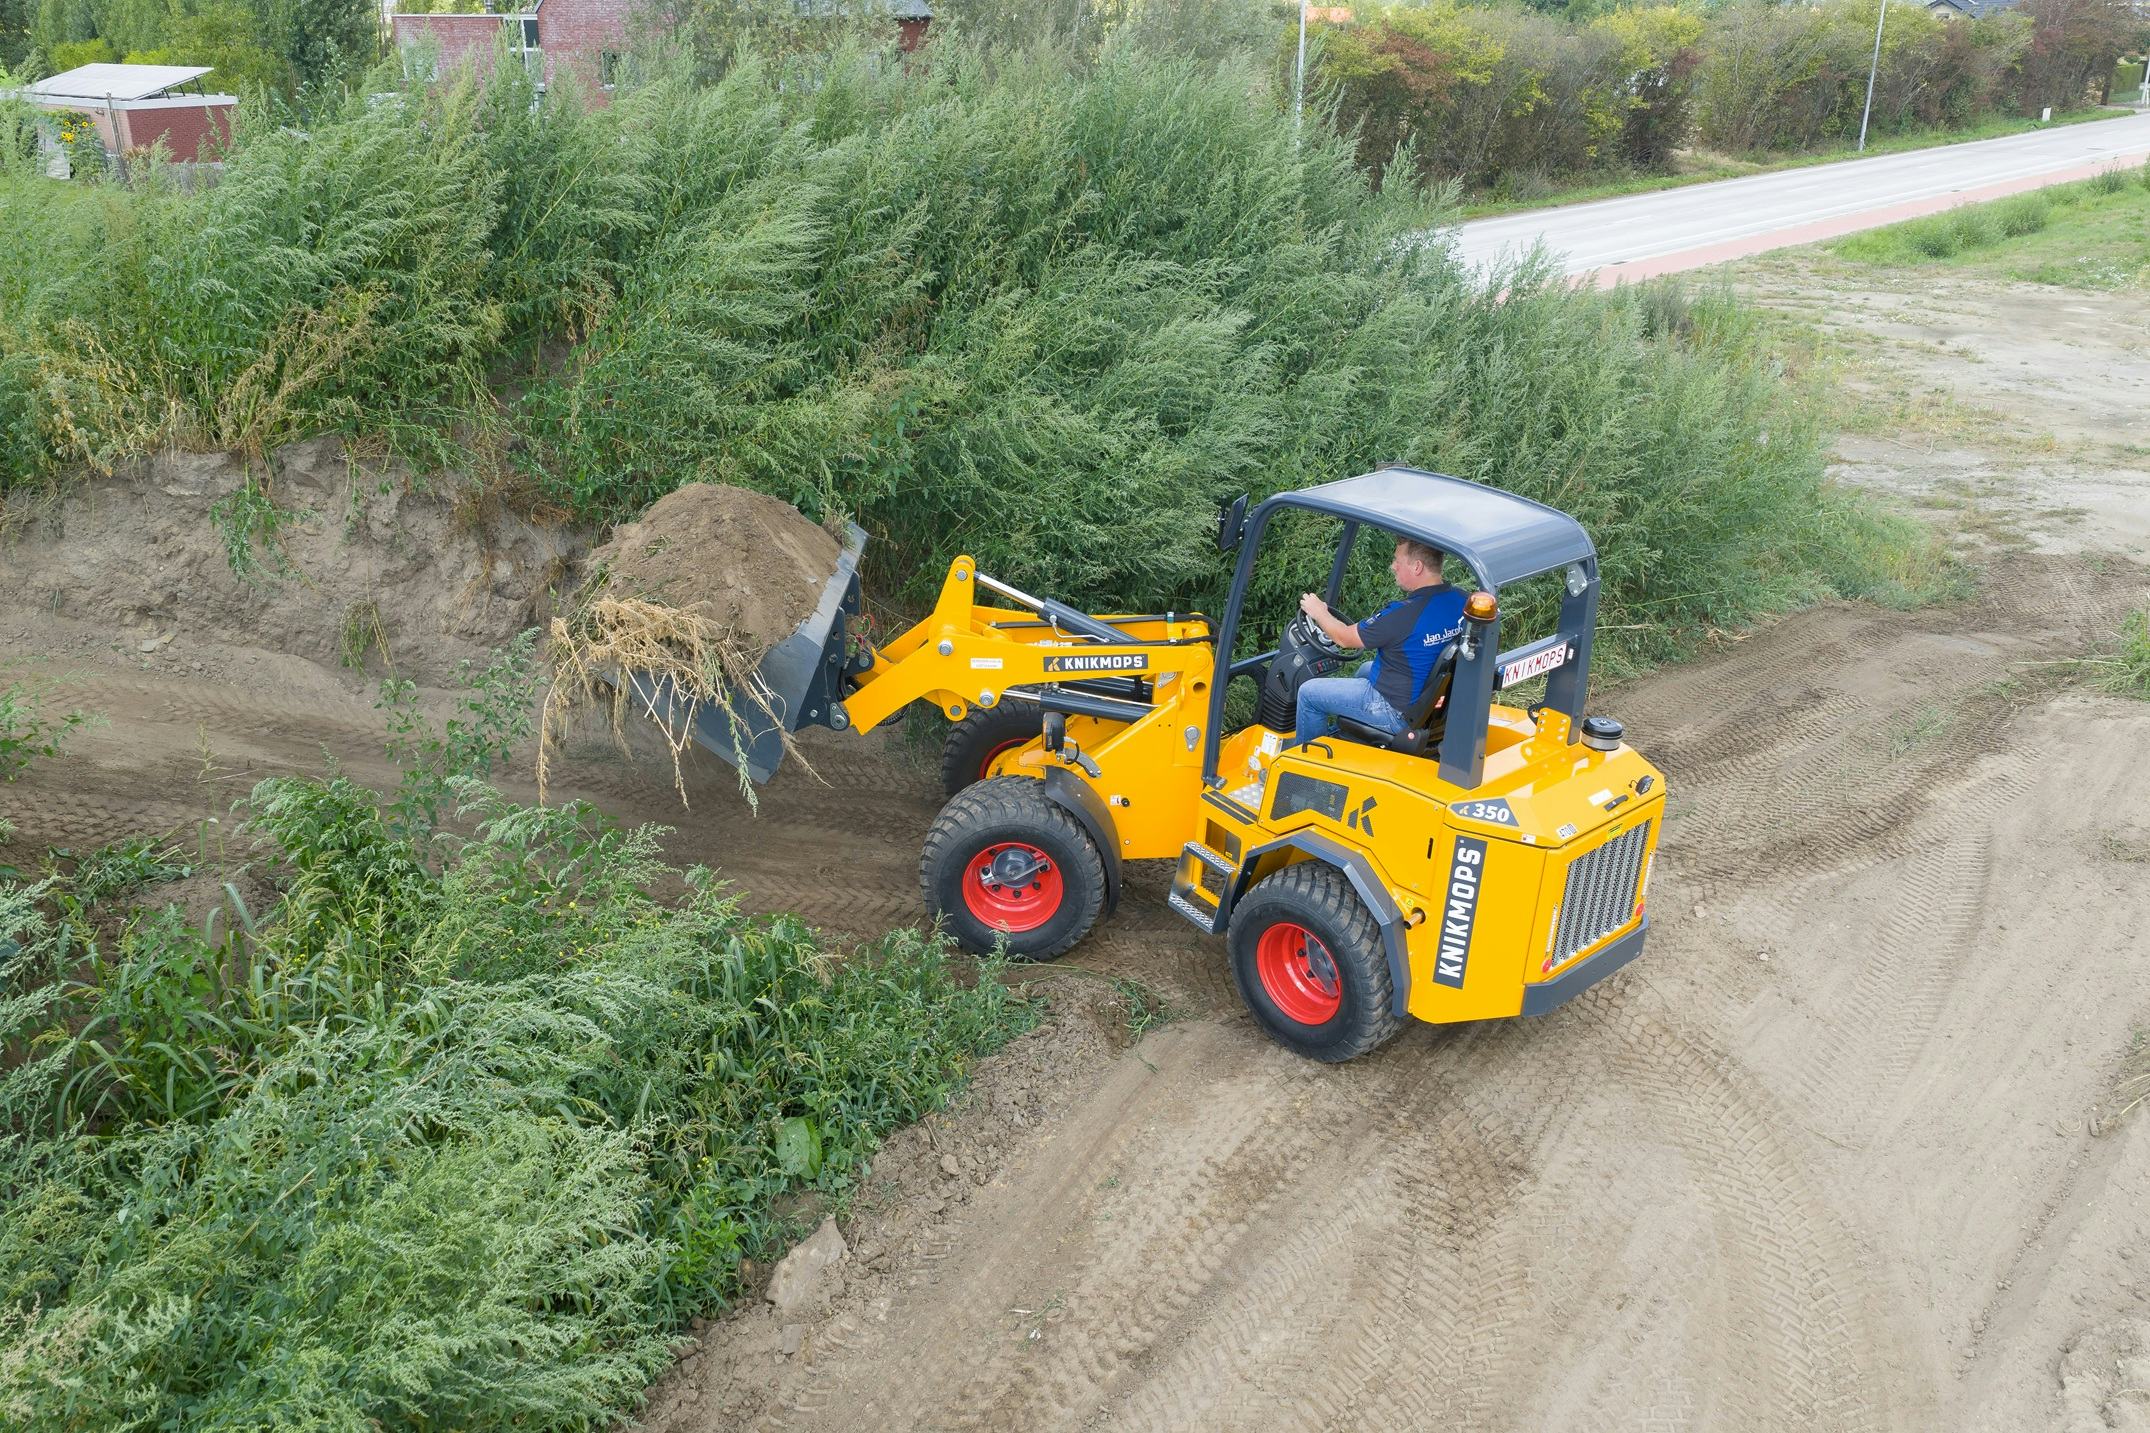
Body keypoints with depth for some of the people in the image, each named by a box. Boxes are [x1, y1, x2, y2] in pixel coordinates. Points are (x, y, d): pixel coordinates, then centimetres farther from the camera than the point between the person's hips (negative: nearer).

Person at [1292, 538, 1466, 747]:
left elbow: (1344, 638, -14)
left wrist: (1319, 612, 5)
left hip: (1398, 713, -8)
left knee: (1309, 692, 6)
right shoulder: (1459, 600, -7)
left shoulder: (1402, 614, -29)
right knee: (1365, 669, 35)